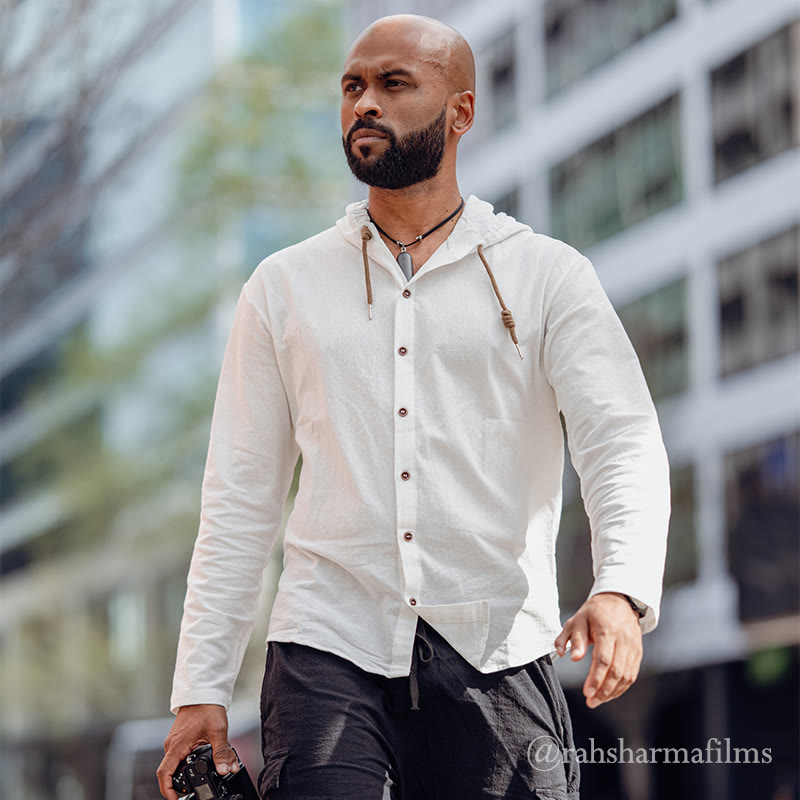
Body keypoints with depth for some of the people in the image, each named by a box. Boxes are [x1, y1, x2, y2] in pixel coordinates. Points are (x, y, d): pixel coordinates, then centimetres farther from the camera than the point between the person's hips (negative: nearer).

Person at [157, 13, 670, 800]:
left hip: (494, 656, -1)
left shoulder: (548, 277, 7)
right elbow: (240, 498, 12)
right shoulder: (284, 288, 13)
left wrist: (622, 591, -24)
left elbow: (624, 446, -4)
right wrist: (200, 689, 6)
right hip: (329, 652, 1)